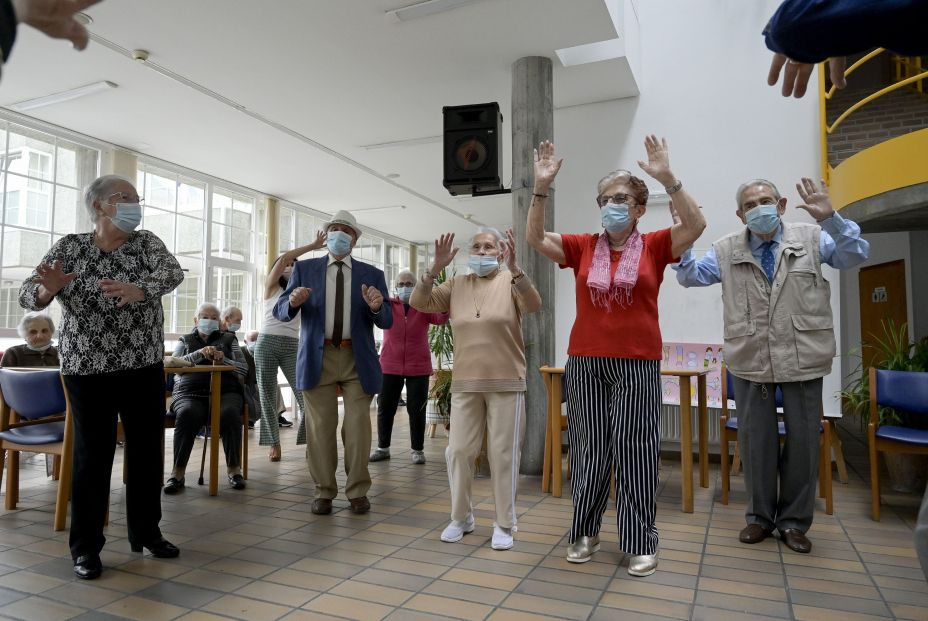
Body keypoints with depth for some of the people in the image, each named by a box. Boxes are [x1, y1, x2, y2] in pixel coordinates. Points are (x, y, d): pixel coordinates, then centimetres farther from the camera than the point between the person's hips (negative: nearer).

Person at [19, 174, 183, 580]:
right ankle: (85, 545, 17)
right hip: (88, 369, -2)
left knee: (148, 450, 9)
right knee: (92, 454, 2)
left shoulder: (147, 243, 3)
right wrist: (48, 290, -30)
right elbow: (28, 296, -6)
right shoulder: (68, 248, 0)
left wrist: (138, 290, -37)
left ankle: (146, 532, 25)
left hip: (144, 367, 3)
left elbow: (172, 273, -17)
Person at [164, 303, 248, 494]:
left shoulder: (228, 339, 20)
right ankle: (178, 472, -26)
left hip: (225, 392, 0)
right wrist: (200, 353, -13)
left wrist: (223, 361, -11)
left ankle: (234, 468, -20)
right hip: (190, 393, 0)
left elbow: (243, 369, 9)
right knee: (188, 414, -35)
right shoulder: (185, 340, 22)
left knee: (230, 413, -34)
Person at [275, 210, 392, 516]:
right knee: (320, 427, 5)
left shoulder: (372, 274, 6)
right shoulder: (304, 269, 6)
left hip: (358, 360, 0)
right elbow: (280, 312, 1)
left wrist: (376, 307, -22)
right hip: (318, 358, 0)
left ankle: (357, 491, 17)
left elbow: (387, 322, 0)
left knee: (357, 427, 3)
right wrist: (293, 301, -22)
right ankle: (324, 491, 19)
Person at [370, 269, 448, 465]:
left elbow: (440, 318, -14)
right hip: (390, 366, 1)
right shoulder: (388, 305, 3)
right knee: (385, 408, 8)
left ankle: (418, 450, 17)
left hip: (418, 367, -1)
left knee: (417, 410, 5)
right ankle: (383, 448, 23)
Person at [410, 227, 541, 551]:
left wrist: (514, 268, -33)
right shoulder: (456, 284, 6)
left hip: (506, 383, -3)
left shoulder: (511, 282, -1)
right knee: (458, 451, 7)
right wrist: (436, 268, -15)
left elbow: (533, 305, -20)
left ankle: (504, 524, 19)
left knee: (503, 454, 4)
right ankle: (461, 517, 26)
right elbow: (419, 303, -3)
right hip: (465, 384, 3)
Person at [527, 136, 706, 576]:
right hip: (585, 362, 2)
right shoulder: (582, 247, 5)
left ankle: (641, 542, 17)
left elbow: (695, 225, -13)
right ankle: (585, 532, 25)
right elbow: (535, 238, -2)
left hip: (637, 364, -2)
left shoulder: (654, 247, 1)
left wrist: (668, 178, -21)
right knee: (589, 449, 10)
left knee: (634, 448, 3)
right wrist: (541, 188, -12)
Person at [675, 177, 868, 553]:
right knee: (755, 440, 9)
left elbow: (856, 256, -5)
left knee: (803, 440, 8)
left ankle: (794, 521, 26)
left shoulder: (811, 239, 3)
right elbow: (690, 276, 0)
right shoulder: (727, 250, 5)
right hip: (750, 360, 0)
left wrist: (830, 219, -20)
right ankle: (759, 516, 26)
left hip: (802, 358, 0)